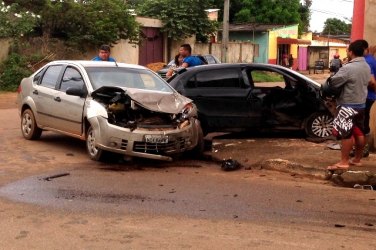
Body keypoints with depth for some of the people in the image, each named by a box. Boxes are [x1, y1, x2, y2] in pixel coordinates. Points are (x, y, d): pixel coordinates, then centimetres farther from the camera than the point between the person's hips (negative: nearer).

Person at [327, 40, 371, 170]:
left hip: (348, 105, -8)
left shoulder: (348, 68, -22)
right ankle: (357, 159, 23)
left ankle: (344, 162, -1)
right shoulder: (367, 67, 6)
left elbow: (333, 82, -19)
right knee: (359, 133, 13)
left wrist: (334, 75, 2)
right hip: (361, 104, 8)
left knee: (346, 134, -4)